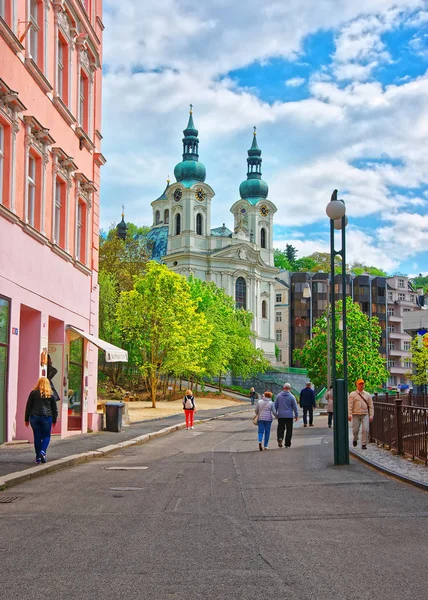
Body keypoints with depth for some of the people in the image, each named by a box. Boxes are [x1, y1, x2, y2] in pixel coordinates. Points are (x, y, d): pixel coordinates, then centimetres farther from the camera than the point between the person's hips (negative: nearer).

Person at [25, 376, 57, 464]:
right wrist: (54, 420, 18)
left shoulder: (33, 393, 4)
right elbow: (54, 408, 9)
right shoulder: (50, 395, 5)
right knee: (46, 436, 8)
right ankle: (42, 451, -16)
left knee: (37, 437, 6)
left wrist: (27, 419, 10)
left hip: (34, 417, 1)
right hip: (46, 417, -1)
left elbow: (28, 407, 5)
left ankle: (38, 457, 8)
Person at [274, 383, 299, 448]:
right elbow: (295, 407, -2)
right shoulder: (291, 396, -5)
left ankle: (280, 438, -20)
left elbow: (275, 405, 8)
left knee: (280, 428, 7)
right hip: (289, 416, -2)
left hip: (280, 415, 2)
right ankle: (287, 444, 8)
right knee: (289, 430, 7)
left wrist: (275, 413, 18)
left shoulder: (278, 396, 2)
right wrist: (296, 415, 7)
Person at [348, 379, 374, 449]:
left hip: (365, 415, 1)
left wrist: (371, 416, 1)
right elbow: (349, 405, -2)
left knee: (365, 429, -12)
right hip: (356, 415, -1)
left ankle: (364, 444, -5)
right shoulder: (352, 394, 4)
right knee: (355, 430, 3)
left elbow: (371, 406, 10)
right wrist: (349, 414, -13)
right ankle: (355, 439, 34)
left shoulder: (367, 395, 11)